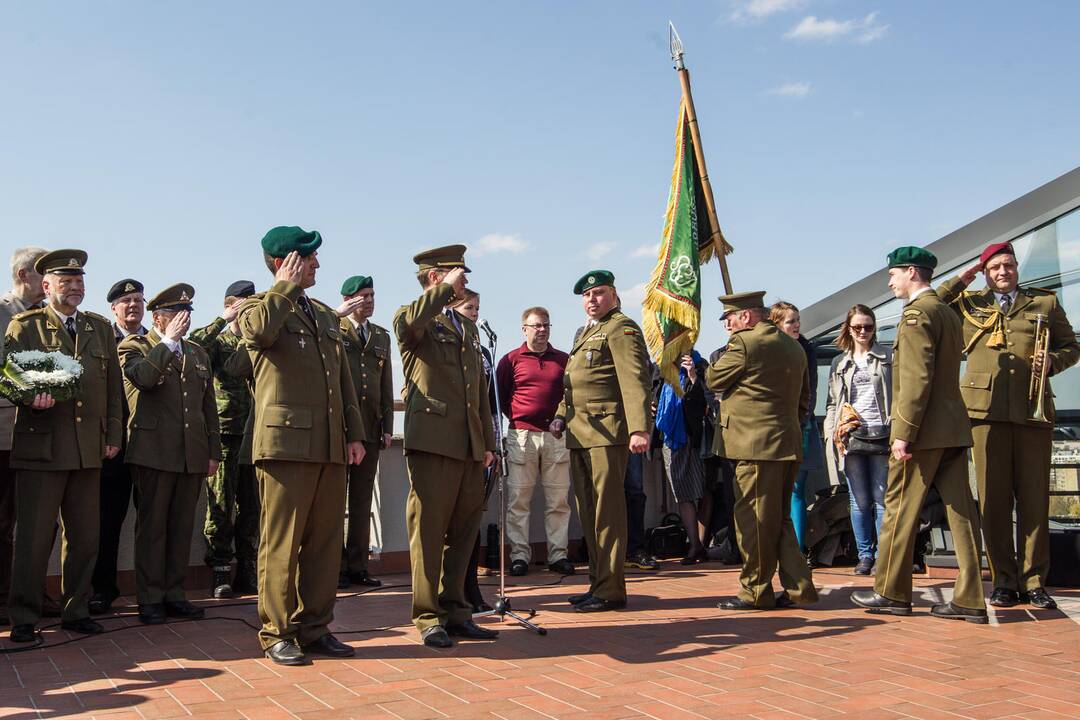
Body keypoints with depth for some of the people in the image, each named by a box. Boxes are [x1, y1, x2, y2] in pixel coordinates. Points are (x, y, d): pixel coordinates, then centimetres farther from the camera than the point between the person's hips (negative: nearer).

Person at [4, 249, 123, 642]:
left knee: (84, 537, 8)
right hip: (40, 447, -4)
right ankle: (23, 618, 11)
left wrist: (113, 434, 8)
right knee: (33, 538, 0)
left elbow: (113, 386, 15)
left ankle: (76, 611, 20)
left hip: (89, 448, 4)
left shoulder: (100, 328, 16)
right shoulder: (24, 326, 5)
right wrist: (32, 396, -21)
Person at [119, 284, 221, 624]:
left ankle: (174, 594, 14)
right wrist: (169, 341, -13)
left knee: (182, 526, 7)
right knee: (152, 525, 0)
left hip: (193, 454, 5)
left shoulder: (198, 353, 19)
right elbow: (143, 377, -21)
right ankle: (150, 598, 8)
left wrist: (214, 451, 12)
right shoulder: (134, 347, 3)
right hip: (155, 451, -5)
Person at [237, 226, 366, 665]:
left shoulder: (326, 315, 22)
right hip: (286, 442, -6)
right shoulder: (258, 307, 3)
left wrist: (354, 434, 14)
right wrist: (286, 287, -10)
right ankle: (276, 634, 10)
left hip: (330, 447, 6)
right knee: (282, 543, -1)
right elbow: (258, 330, -24)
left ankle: (314, 629, 19)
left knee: (325, 542, 9)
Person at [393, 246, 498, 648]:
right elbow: (410, 322, -28)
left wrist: (487, 441, 17)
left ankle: (455, 611, 19)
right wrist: (446, 289, -16)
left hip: (469, 445, 7)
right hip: (432, 440, -7)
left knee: (463, 531, 9)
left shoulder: (467, 326, 23)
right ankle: (428, 618, 6)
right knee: (428, 531, -2)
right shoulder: (412, 319, 2)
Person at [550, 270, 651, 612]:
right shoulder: (586, 333, 24)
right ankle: (597, 581, 20)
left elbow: (634, 379, -16)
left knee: (607, 510, -6)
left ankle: (611, 589, 0)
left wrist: (639, 429, -26)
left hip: (606, 432, -9)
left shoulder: (621, 328, -5)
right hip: (579, 434, 9)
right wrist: (561, 416, 14)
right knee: (588, 511, 11)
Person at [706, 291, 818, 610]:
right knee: (780, 518, 15)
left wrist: (728, 349, 10)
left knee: (754, 519, -1)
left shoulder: (744, 342, -11)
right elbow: (804, 397, 21)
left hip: (757, 445, -9)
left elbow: (713, 379, -2)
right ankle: (798, 586, 15)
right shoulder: (794, 347, 16)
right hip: (789, 445, 9)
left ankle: (755, 591, 6)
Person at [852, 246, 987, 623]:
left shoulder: (917, 312, -11)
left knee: (900, 509, 0)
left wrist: (903, 432, -19)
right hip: (955, 429, 9)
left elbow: (917, 378, -19)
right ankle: (970, 599, 8)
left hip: (924, 431, -9)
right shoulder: (949, 313, 18)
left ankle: (892, 593, 8)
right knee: (960, 510, 6)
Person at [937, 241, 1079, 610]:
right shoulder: (968, 304, 16)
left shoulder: (1046, 302, 17)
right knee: (993, 499, -1)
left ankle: (1034, 581, 10)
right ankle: (1004, 581, 7)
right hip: (985, 410, 0)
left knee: (1034, 499, 1)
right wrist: (959, 282, 8)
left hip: (1032, 411, 1)